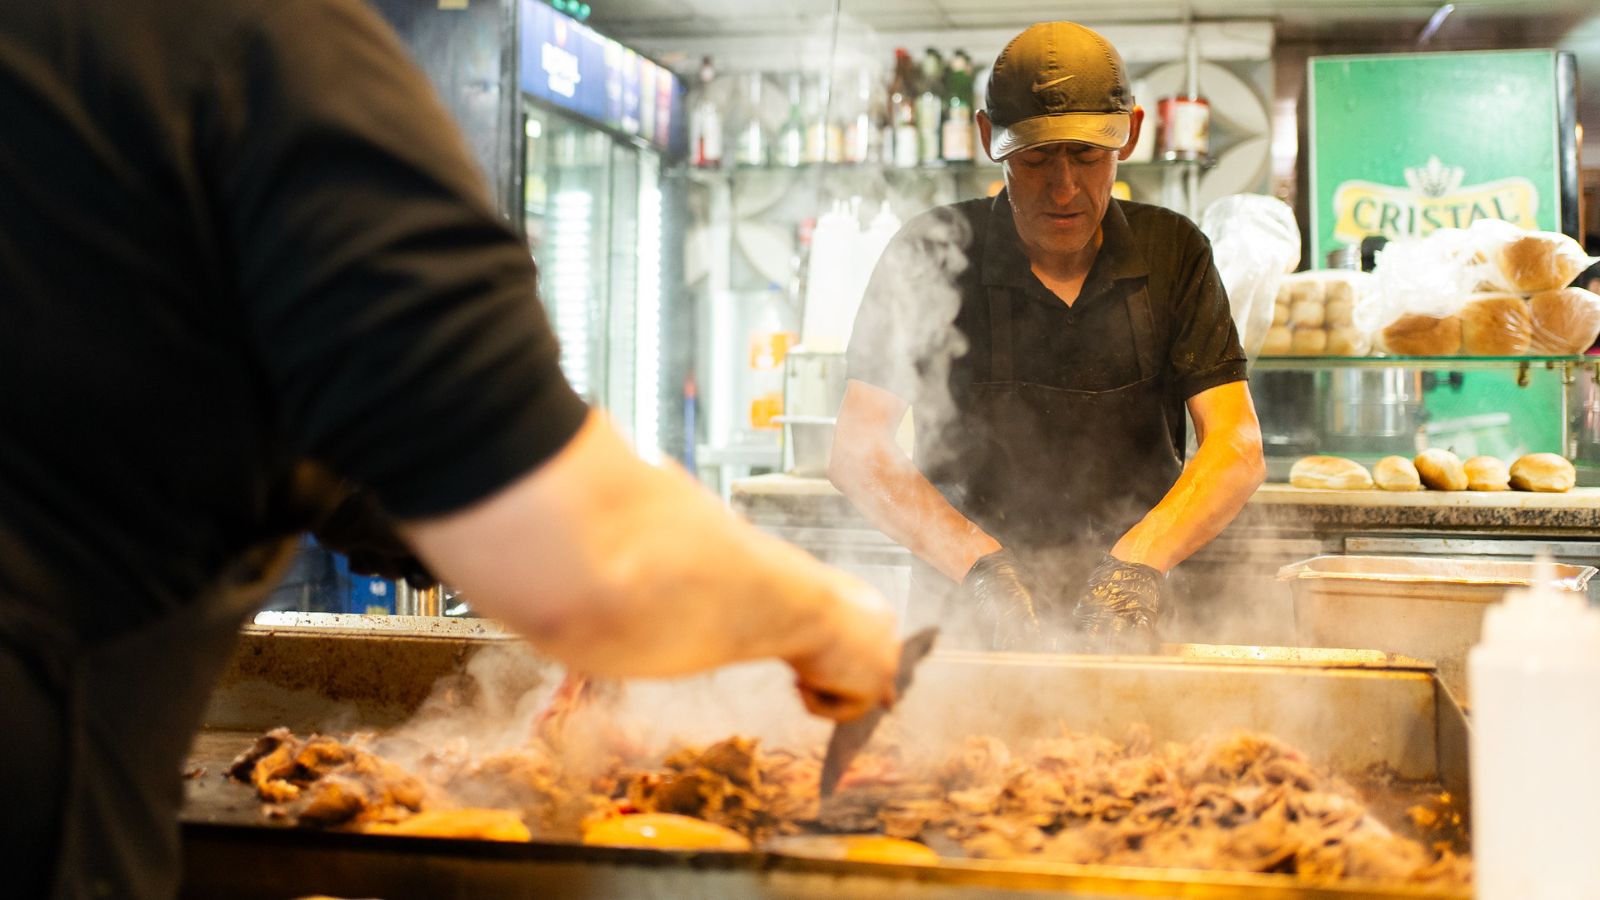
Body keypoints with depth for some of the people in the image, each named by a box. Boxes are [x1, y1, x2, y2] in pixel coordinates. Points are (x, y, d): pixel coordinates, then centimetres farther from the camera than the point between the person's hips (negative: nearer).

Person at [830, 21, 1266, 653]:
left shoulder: (1173, 252, 6)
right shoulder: (932, 254, 0)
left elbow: (1239, 448, -2)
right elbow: (856, 451, -6)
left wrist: (1139, 559, -20)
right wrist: (978, 563, -20)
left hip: (1129, 629, 2)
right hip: (962, 623, -1)